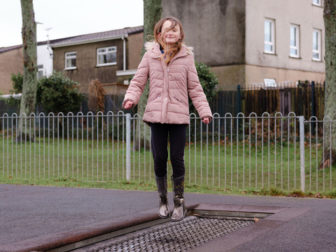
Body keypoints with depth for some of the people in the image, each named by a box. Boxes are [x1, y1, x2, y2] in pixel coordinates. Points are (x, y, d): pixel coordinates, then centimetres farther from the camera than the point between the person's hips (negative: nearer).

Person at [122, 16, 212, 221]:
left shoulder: (186, 57, 5)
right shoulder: (150, 55, 6)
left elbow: (195, 88, 6)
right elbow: (138, 82, 6)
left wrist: (205, 111, -3)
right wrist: (130, 98, -13)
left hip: (178, 116, -1)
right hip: (156, 114, 1)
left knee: (177, 159, 1)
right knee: (159, 159, 4)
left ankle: (179, 203, 15)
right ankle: (163, 201, 21)